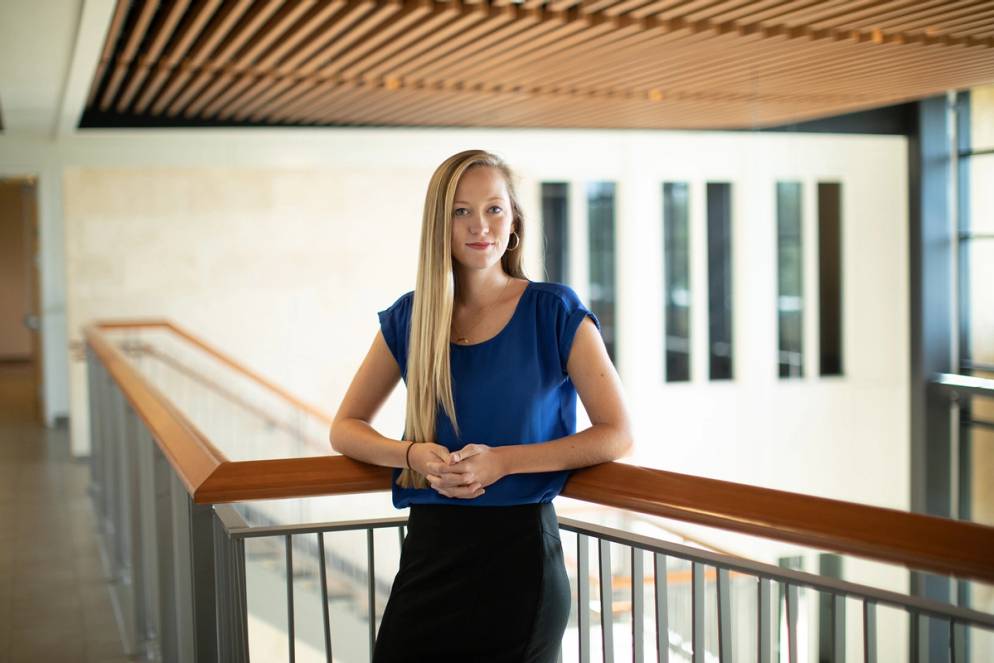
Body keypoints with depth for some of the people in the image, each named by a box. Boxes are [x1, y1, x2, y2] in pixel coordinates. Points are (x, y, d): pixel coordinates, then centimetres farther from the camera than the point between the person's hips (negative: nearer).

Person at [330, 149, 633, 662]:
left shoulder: (554, 312, -5)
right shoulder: (409, 318, 4)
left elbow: (617, 435, -7)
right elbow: (345, 428, 9)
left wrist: (503, 460, -17)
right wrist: (415, 455, -11)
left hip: (518, 551, -3)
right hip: (429, 549, 3)